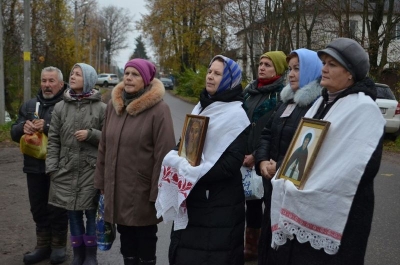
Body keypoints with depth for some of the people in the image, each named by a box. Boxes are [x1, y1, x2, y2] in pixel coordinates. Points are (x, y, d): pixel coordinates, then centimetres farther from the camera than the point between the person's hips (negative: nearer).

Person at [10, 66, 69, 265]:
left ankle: (58, 246, 22)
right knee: (39, 209, 15)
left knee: (58, 209, 6)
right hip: (34, 167, 6)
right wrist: (23, 127, -13)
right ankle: (43, 245, 29)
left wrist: (48, 127, -29)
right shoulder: (29, 105, 12)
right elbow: (14, 133, 9)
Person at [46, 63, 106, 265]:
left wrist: (91, 134, -15)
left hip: (92, 171, -2)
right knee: (73, 214, 11)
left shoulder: (101, 108, -3)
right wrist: (51, 168, 1)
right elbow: (53, 141, 7)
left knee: (92, 213, 5)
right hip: (67, 171, 3)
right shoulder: (60, 107, 6)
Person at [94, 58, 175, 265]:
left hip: (143, 190, -5)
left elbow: (163, 154, -15)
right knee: (126, 240, 19)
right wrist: (101, 180, 10)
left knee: (145, 240, 10)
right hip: (117, 187, 6)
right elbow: (104, 147, 11)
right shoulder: (113, 105, 5)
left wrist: (158, 192, -15)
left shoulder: (158, 109, -14)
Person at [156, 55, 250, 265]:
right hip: (192, 199, 7)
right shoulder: (201, 107, 13)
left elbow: (232, 162, -19)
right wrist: (179, 164, -2)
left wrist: (196, 174, -19)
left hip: (219, 204, -7)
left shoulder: (236, 115, -10)